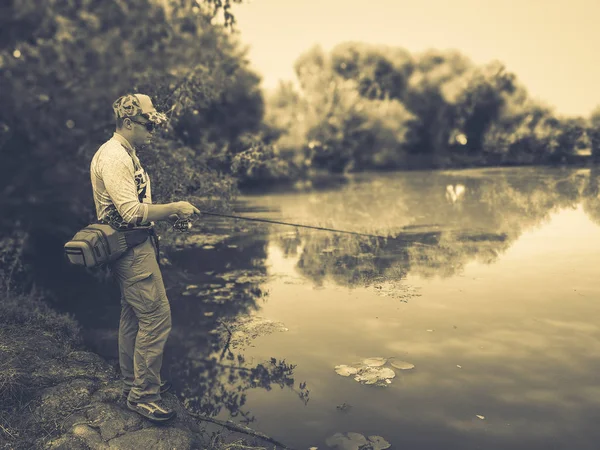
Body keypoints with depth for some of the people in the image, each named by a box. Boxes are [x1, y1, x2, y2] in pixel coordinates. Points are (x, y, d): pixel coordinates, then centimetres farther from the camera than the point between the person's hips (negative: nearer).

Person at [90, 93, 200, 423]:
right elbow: (133, 213, -25)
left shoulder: (127, 154, 16)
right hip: (131, 250, -11)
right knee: (156, 317, -8)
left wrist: (168, 212, 9)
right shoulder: (113, 157, -17)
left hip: (133, 249, 11)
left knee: (133, 317, 17)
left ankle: (134, 383, 30)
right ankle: (143, 394, 4)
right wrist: (174, 208, -16)